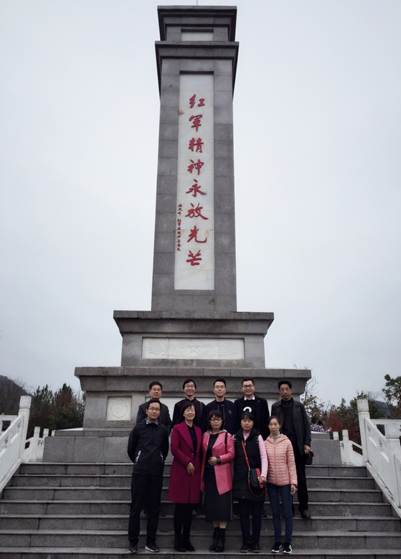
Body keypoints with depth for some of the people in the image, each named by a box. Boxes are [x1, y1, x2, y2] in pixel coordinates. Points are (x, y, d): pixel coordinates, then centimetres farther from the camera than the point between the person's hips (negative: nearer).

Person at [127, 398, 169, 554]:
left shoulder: (163, 430, 5)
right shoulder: (138, 428, 1)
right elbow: (130, 448, 11)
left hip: (156, 472, 2)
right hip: (140, 471, -2)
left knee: (154, 507, 5)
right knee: (136, 506, 1)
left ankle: (151, 541, 15)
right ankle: (133, 541, 11)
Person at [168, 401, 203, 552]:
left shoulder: (198, 430, 14)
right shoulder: (177, 428, -1)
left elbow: (200, 451, 16)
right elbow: (174, 449, -9)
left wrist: (198, 466, 6)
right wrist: (187, 462, -14)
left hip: (195, 471, 5)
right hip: (181, 471, -5)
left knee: (190, 506, 7)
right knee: (180, 506, 0)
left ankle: (186, 539, 16)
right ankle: (178, 539, 9)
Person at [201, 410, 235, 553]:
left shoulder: (227, 436, -3)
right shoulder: (205, 435, 10)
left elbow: (231, 454, -7)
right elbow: (203, 454, 13)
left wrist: (218, 459, -19)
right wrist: (202, 473, 7)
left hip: (222, 475, -4)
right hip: (208, 474, 5)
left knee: (222, 504, -5)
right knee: (211, 504, 8)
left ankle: (221, 538, 2)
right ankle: (216, 535, 18)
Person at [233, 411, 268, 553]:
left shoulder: (258, 437, 0)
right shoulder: (236, 438, 8)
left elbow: (264, 457, -6)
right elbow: (233, 458, 9)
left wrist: (263, 475, -18)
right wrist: (233, 476, 3)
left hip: (255, 479, -2)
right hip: (241, 479, 2)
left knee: (257, 512, 3)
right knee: (243, 512, 4)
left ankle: (255, 542, 13)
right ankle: (246, 542, 12)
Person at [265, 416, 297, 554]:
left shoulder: (286, 442, -5)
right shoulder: (265, 443, 1)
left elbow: (291, 463, -4)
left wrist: (293, 482, -6)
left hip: (285, 482, -2)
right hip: (271, 482, 2)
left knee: (287, 513, 2)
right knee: (275, 513, 10)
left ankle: (287, 543, 11)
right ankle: (277, 542, 19)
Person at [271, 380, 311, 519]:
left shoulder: (299, 406, 7)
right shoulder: (275, 407, 7)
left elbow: (306, 425, 5)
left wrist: (307, 443, -4)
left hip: (298, 446, 0)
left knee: (301, 478, 3)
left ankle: (303, 507, 12)